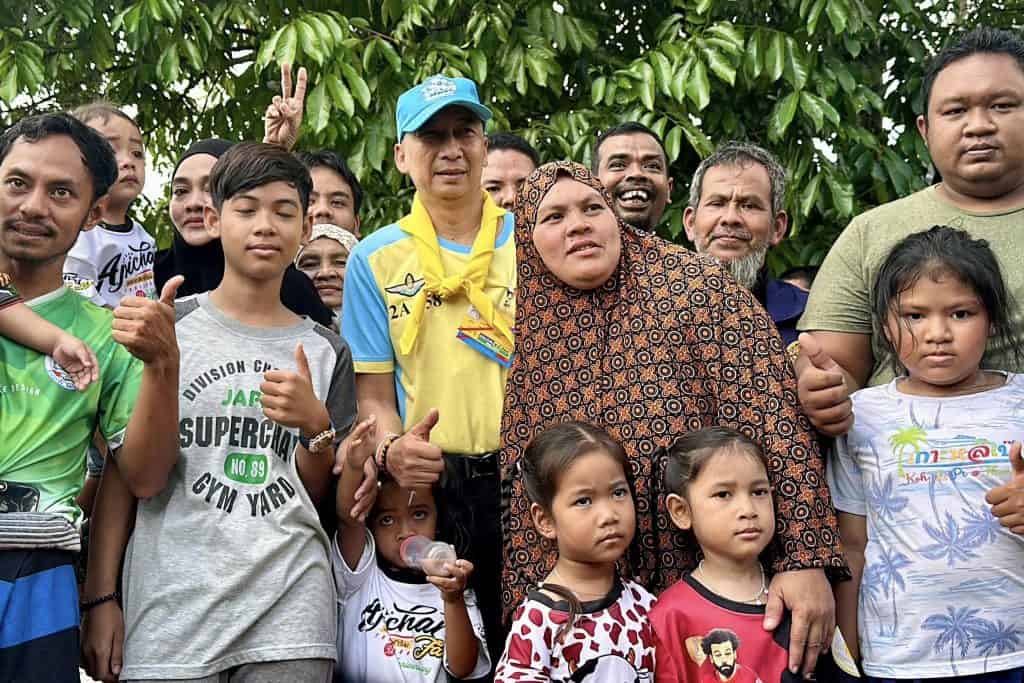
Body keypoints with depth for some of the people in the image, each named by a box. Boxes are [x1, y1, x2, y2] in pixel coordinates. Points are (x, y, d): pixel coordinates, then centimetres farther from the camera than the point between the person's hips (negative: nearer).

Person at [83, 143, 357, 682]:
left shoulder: (324, 351, 10)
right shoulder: (166, 327, 3)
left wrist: (316, 425, -7)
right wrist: (101, 598, -3)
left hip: (291, 605, 2)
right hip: (172, 605, -1)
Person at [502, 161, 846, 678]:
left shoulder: (698, 286, -9)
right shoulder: (530, 326, 4)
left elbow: (775, 417, -15)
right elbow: (512, 468, 11)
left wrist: (807, 558, -21)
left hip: (696, 572, -3)